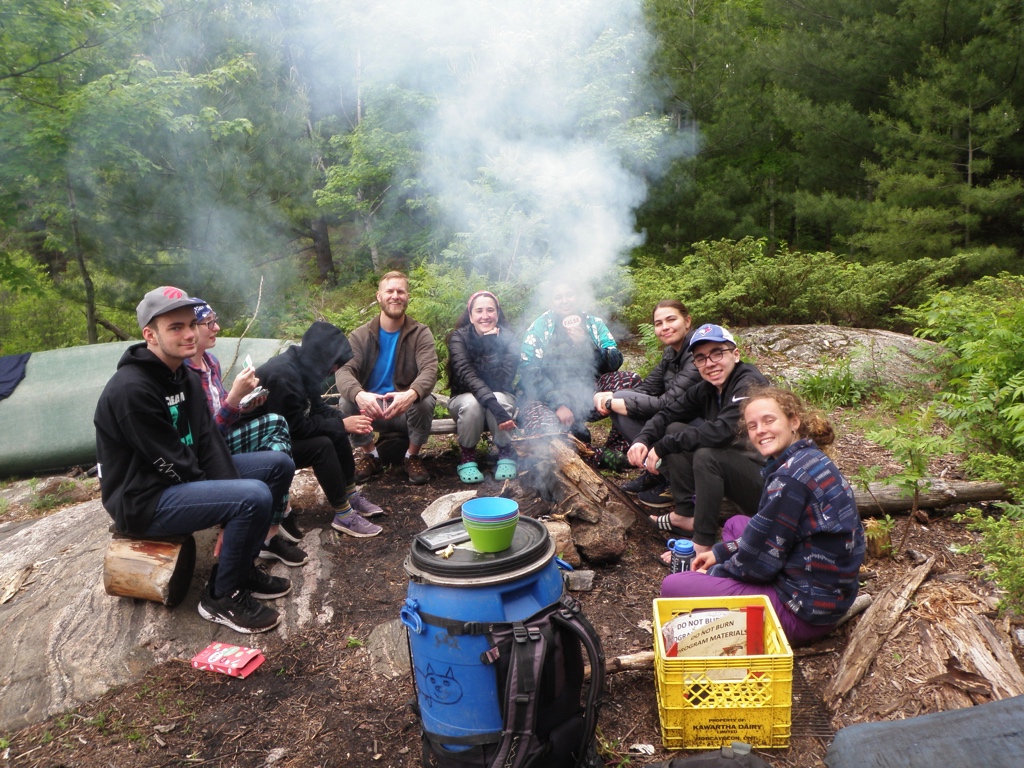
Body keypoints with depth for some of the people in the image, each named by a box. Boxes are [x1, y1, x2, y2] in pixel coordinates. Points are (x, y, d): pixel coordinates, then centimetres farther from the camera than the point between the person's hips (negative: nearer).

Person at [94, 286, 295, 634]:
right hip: (144, 499, -9)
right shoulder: (131, 389, -24)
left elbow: (208, 443, 2)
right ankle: (221, 597, -5)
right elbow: (171, 465, -23)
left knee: (279, 464, 4)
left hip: (187, 478, 9)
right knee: (254, 497, -28)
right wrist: (233, 503, -13)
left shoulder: (186, 378, 5)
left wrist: (232, 494, -12)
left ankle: (242, 566, 12)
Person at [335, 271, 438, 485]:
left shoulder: (421, 333, -5)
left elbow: (429, 370, -22)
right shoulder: (360, 335, -2)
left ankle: (413, 456, -4)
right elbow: (344, 371, -18)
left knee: (426, 402, -32)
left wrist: (412, 394, -46)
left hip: (407, 409, -1)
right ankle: (369, 455, -2)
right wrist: (359, 394, -43)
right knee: (347, 402, -28)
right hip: (371, 409, 1)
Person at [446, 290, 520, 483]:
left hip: (501, 397, 1)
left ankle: (505, 456, -13)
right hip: (463, 399, -1)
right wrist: (493, 405, -46)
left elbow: (501, 382, -22)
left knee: (499, 399, -34)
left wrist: (491, 345, -29)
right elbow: (466, 375, -31)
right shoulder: (459, 337, -16)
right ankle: (467, 458, -13)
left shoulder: (507, 339, -13)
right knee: (472, 403, -36)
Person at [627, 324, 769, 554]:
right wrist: (642, 439, -17)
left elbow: (720, 431, -34)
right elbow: (668, 413, 5)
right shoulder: (706, 389, 3)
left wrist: (662, 447, -27)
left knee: (706, 455, -32)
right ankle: (685, 515, 1)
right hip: (729, 470, 8)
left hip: (765, 481, -8)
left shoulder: (750, 385, -21)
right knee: (676, 430, -1)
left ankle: (703, 544, -20)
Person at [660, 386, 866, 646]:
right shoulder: (810, 458, 5)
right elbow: (768, 534, 16)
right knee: (736, 523, 26)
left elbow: (759, 563, -18)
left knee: (672, 586, -10)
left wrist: (713, 572, -1)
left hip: (805, 612, -10)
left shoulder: (791, 477, -24)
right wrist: (719, 552, 13)